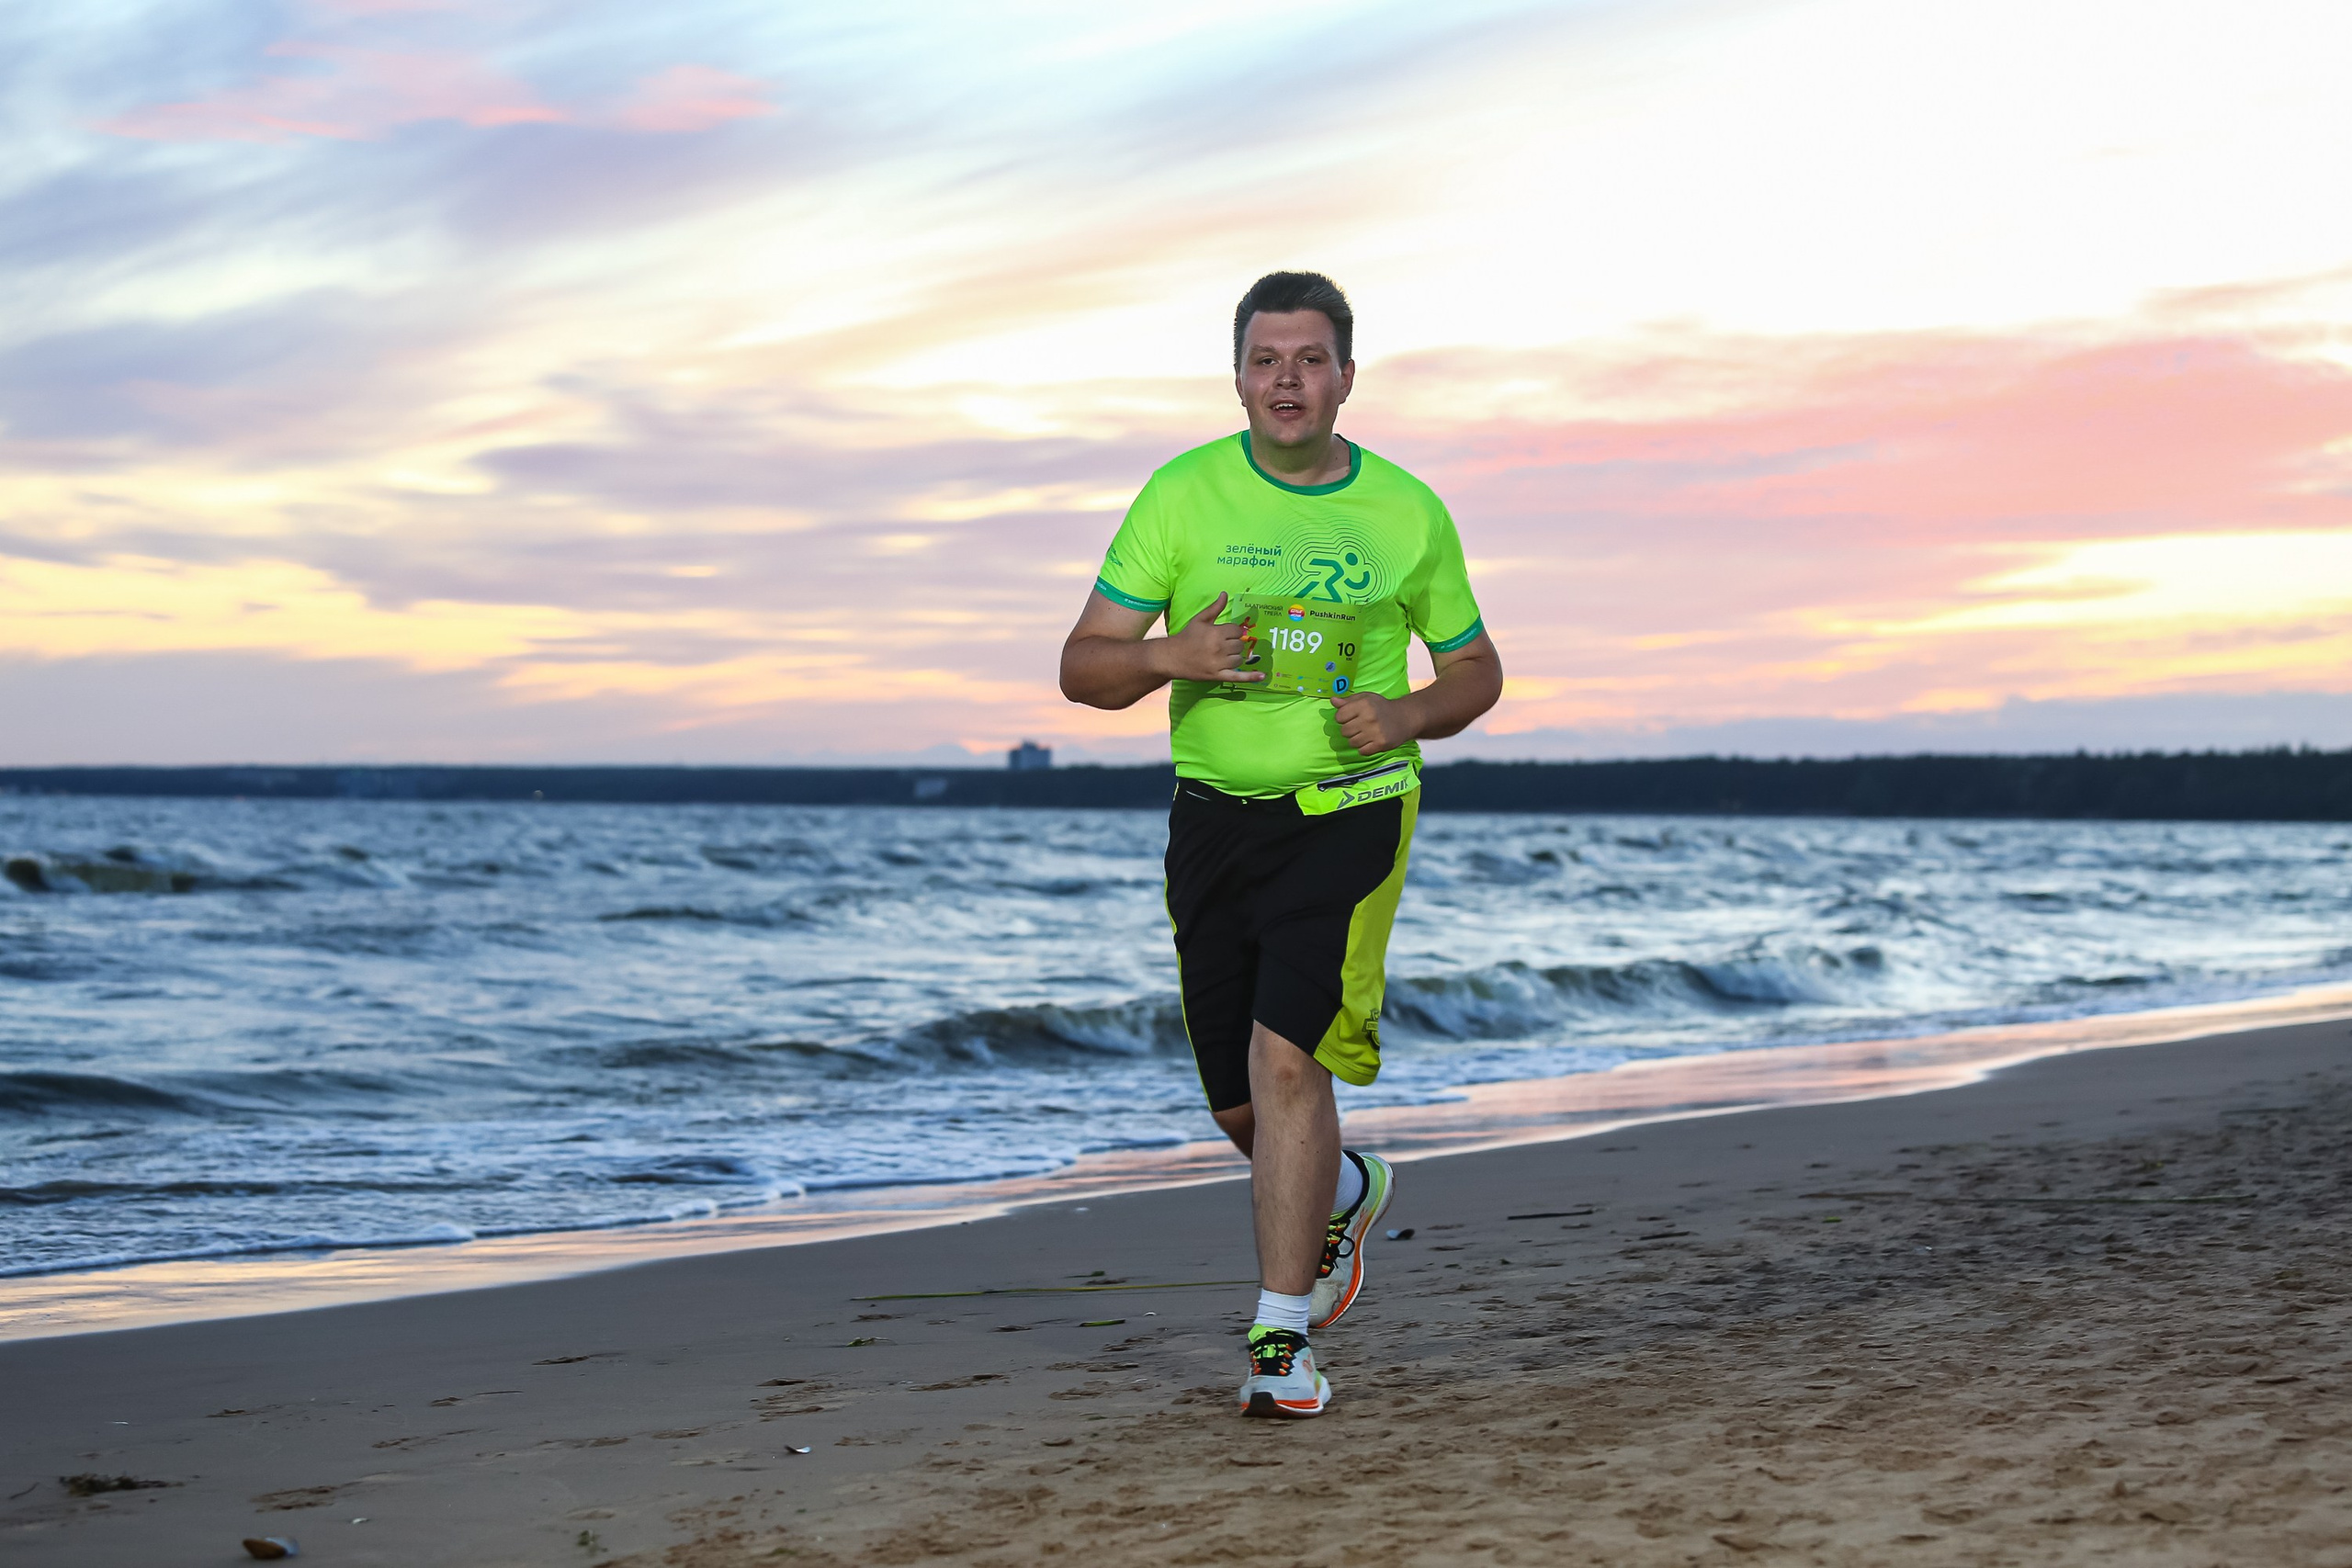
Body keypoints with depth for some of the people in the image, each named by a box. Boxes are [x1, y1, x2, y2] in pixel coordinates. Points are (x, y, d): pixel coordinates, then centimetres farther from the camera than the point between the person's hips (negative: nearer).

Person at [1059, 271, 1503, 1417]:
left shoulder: (1407, 514, 1)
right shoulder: (1182, 497, -1)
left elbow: (1477, 669, 14)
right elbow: (1082, 668, -1)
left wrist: (1409, 714, -8)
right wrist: (1171, 656, -22)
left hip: (1349, 814, -2)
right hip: (1216, 815, 2)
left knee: (1286, 1058, -19)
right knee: (1240, 1104, 9)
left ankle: (1283, 1339, -12)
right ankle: (1346, 1195, 43)